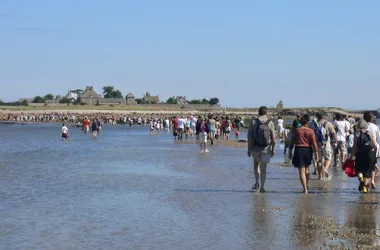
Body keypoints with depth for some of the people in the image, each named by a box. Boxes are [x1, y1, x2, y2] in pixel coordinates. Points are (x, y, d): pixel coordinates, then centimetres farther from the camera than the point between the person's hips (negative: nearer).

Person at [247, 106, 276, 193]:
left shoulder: (253, 122, -4)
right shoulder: (270, 123, -5)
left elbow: (249, 137, -5)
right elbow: (273, 139, -6)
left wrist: (249, 149, 1)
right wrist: (273, 150, 3)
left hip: (255, 149, 1)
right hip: (266, 149, 0)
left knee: (256, 164, 24)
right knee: (263, 168, 9)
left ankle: (257, 183, 11)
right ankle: (262, 188, 9)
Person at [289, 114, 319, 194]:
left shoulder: (296, 130, -2)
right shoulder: (311, 131, -4)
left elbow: (292, 142, 1)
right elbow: (314, 143, -7)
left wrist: (290, 152, 10)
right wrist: (316, 155, -3)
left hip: (299, 150, -2)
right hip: (308, 150, 2)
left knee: (301, 171, -1)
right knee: (306, 168, 23)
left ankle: (305, 189, -7)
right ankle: (307, 185, 30)